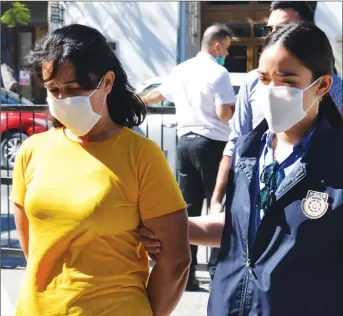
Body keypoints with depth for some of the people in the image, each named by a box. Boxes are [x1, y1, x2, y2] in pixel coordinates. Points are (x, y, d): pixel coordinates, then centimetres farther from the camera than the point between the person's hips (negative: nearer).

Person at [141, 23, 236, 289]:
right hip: (212, 143, -6)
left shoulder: (181, 70, 11)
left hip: (186, 141, 6)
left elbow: (158, 94, 26)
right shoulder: (219, 73, -10)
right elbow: (224, 114, -18)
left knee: (188, 209, 9)